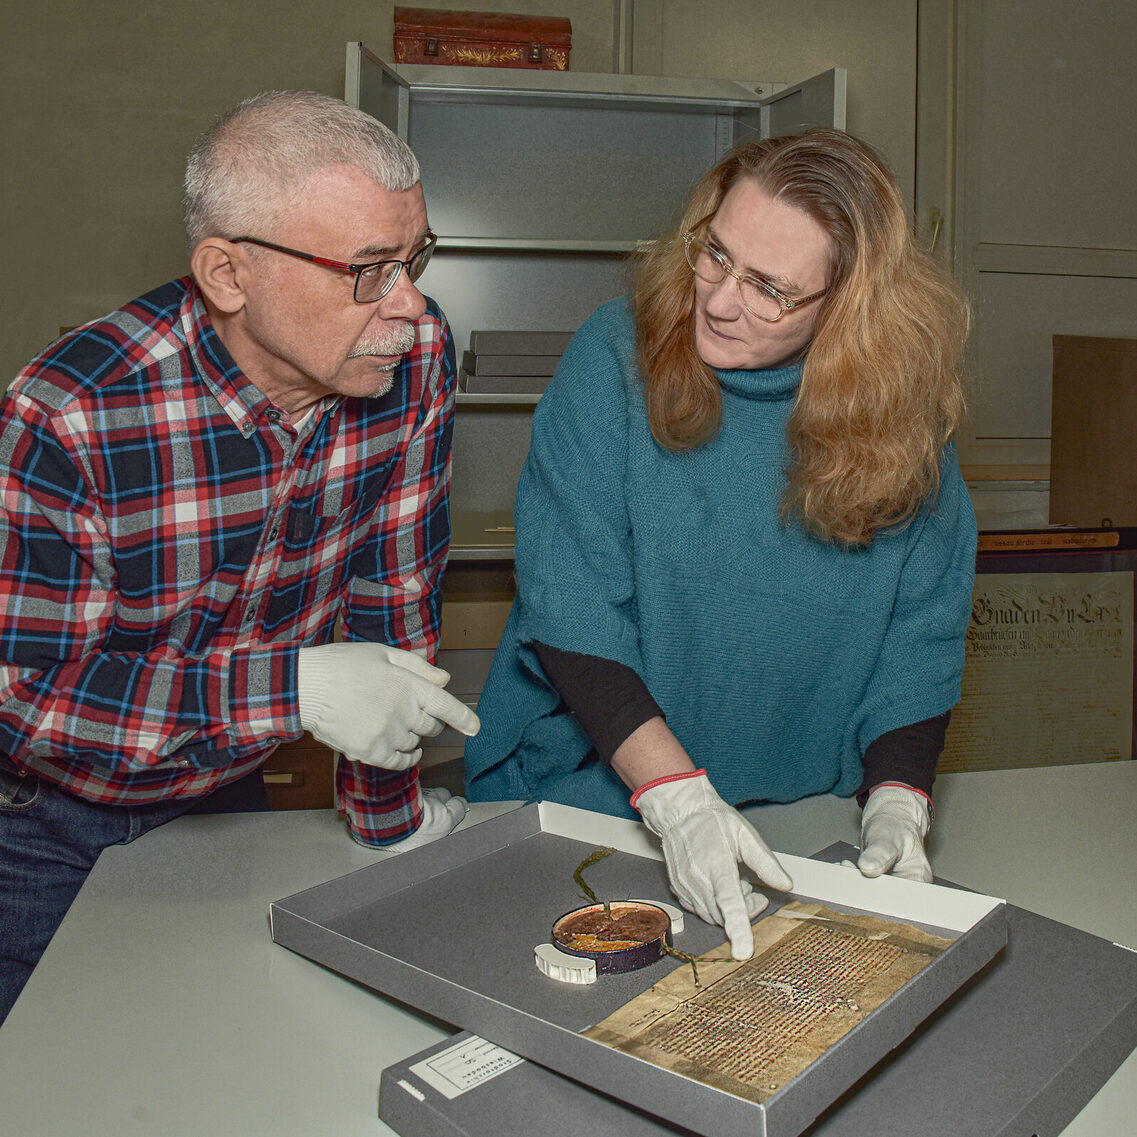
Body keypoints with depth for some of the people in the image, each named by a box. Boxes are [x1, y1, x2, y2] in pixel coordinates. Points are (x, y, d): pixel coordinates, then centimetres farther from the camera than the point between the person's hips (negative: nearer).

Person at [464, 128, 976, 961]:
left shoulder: (903, 419, -3)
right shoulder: (615, 360, -11)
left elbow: (922, 633, 2)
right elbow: (569, 604, -16)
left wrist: (896, 800, -12)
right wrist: (677, 796, -23)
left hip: (801, 819, 2)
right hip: (584, 791, -1)